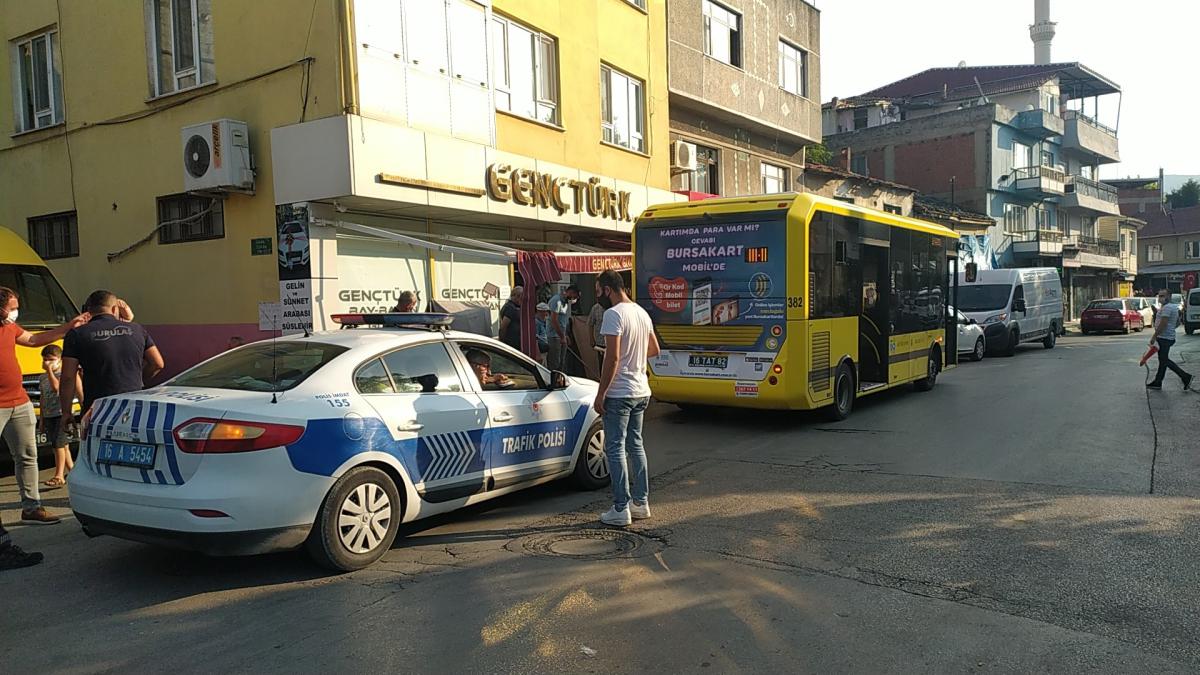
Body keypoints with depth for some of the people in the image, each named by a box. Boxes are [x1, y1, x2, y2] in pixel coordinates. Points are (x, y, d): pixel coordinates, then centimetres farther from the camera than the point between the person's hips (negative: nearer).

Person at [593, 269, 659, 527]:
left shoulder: (613, 314, -16)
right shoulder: (642, 312, 11)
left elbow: (612, 357, -21)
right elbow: (654, 350, 20)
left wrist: (600, 394, -16)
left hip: (619, 393, -9)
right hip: (641, 391, 9)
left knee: (615, 449, -1)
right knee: (636, 445, 16)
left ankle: (621, 509, 2)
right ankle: (641, 502, 21)